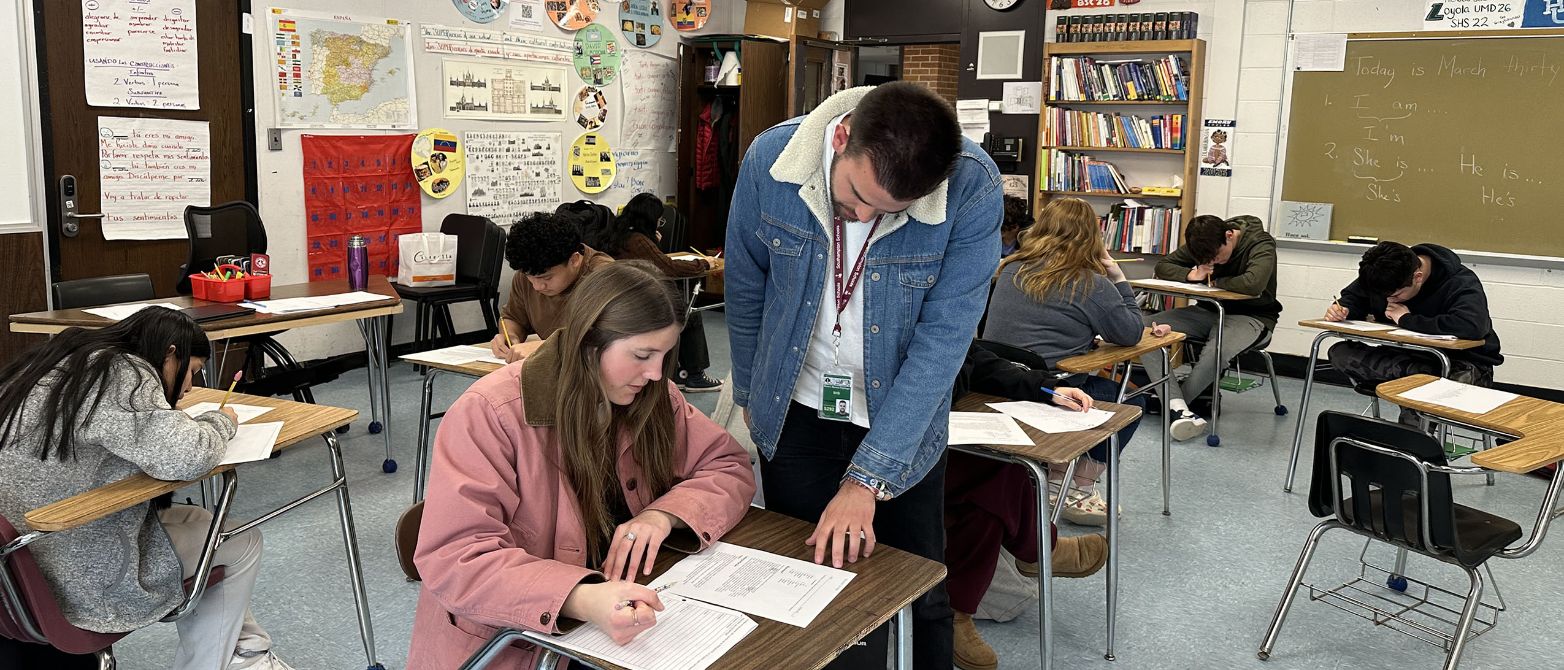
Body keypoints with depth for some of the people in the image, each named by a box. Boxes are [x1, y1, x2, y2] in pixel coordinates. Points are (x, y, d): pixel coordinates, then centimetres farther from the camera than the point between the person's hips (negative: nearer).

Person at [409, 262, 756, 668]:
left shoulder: (650, 399, -1)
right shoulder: (489, 415, -17)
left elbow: (731, 467, 3)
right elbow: (456, 561, -22)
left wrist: (663, 514, -17)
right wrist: (581, 599, -37)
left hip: (620, 630, 5)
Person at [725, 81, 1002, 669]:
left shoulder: (972, 189, -25)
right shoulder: (770, 160, -19)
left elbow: (942, 337, -24)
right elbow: (746, 287, -2)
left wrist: (866, 479, -27)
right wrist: (750, 394, 11)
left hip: (902, 420, -1)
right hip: (795, 415, 1)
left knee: (919, 598, 12)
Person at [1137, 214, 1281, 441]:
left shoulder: (1261, 244, -17)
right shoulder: (1204, 244, 0)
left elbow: (1253, 284, -35)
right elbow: (1163, 266, 4)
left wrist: (1216, 282, -17)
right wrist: (1191, 274, -16)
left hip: (1249, 316, -6)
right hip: (1208, 310, 6)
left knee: (1215, 352, -40)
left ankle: (1167, 404, -15)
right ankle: (1177, 406, -33)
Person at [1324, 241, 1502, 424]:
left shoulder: (1462, 283, -24)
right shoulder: (1383, 277, -7)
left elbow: (1472, 326, -43)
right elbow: (1354, 297, 11)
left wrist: (1407, 319, -31)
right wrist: (1342, 309, -16)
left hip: (1459, 362, -5)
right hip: (1407, 357, 5)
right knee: (1340, 353, -17)